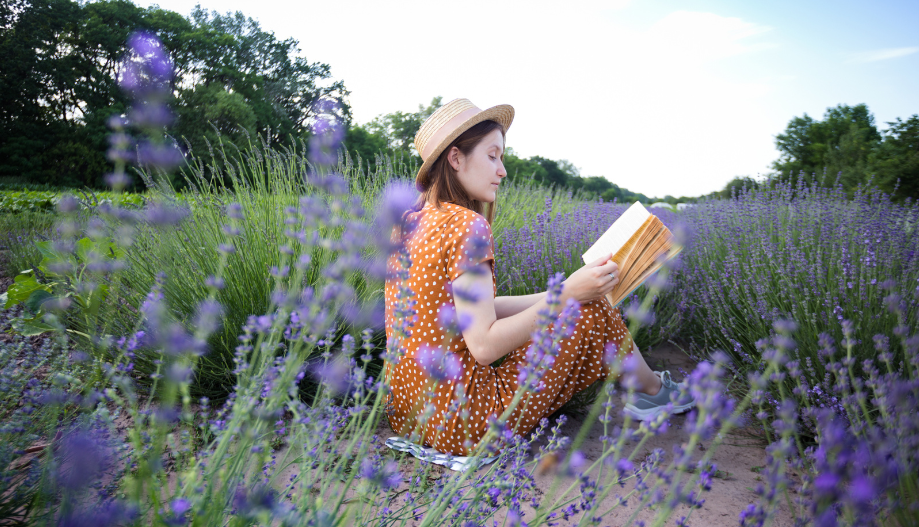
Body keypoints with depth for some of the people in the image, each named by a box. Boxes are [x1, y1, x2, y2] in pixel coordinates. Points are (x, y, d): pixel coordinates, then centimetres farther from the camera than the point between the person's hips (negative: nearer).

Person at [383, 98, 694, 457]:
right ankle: (654, 391, 29)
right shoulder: (466, 225, -19)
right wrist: (567, 294, -17)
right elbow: (483, 345, -23)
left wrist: (556, 295, 10)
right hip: (459, 422, -9)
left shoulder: (413, 220, 8)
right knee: (591, 310, 2)